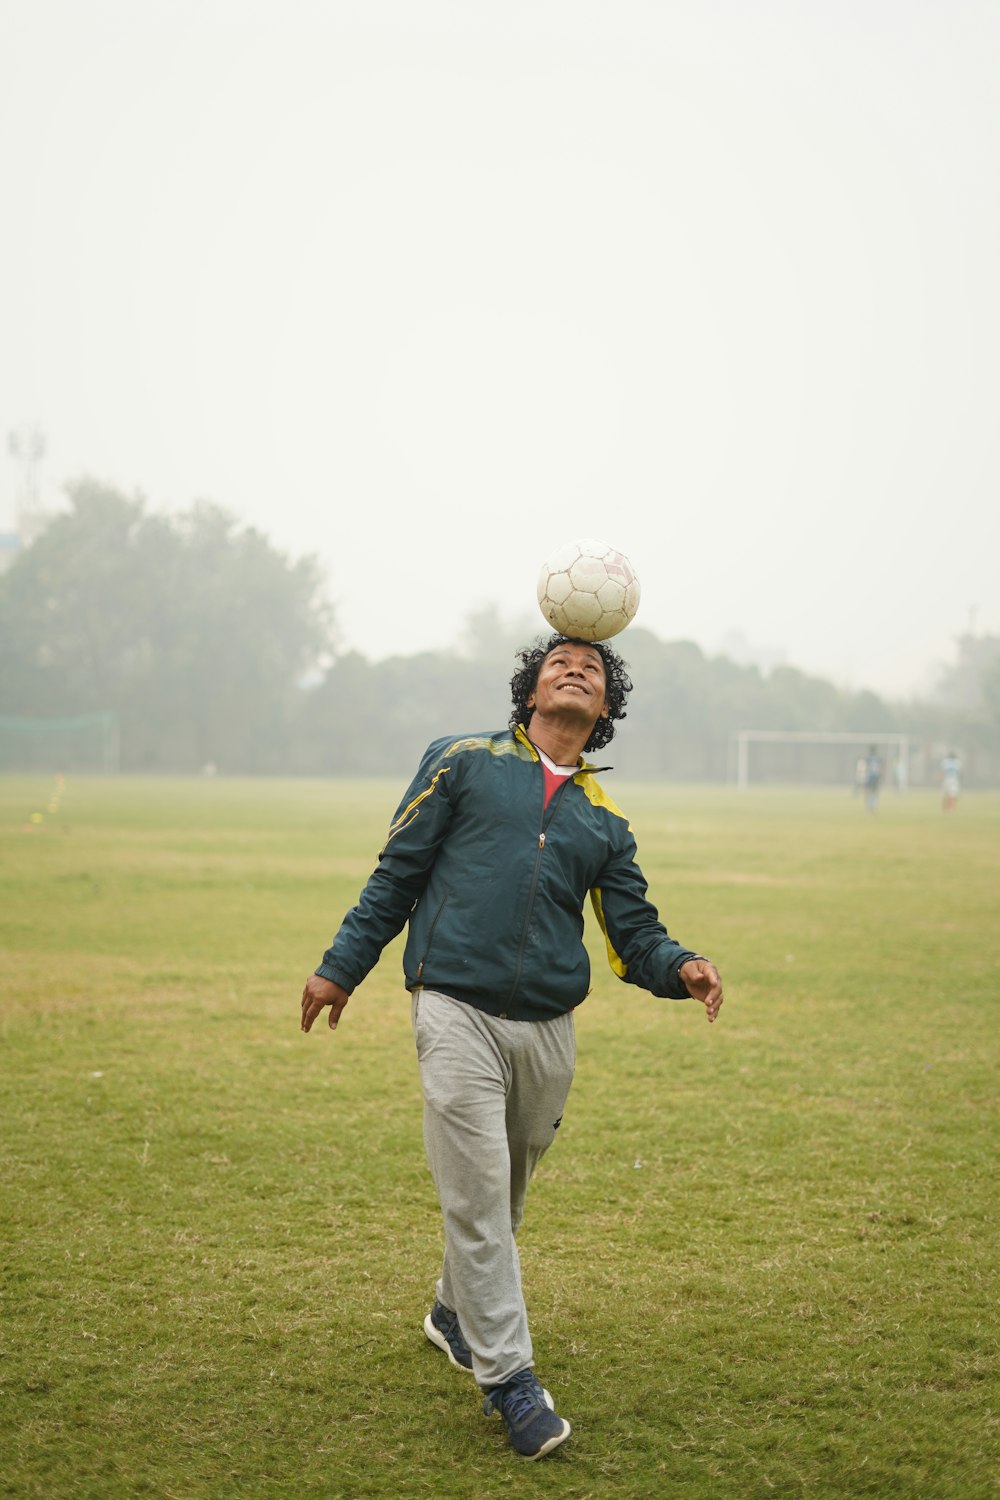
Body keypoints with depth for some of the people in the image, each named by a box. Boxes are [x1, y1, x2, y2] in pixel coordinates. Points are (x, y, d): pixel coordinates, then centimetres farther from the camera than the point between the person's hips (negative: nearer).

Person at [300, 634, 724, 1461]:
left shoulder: (604, 819, 15)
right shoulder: (464, 763, 6)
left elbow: (634, 934, 11)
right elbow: (397, 873, 8)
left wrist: (680, 968, -11)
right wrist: (341, 968, 6)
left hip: (548, 1028, 4)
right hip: (457, 1011, -4)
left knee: (508, 1185, 15)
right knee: (477, 1189, -7)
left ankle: (457, 1313, 39)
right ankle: (508, 1374, 0)